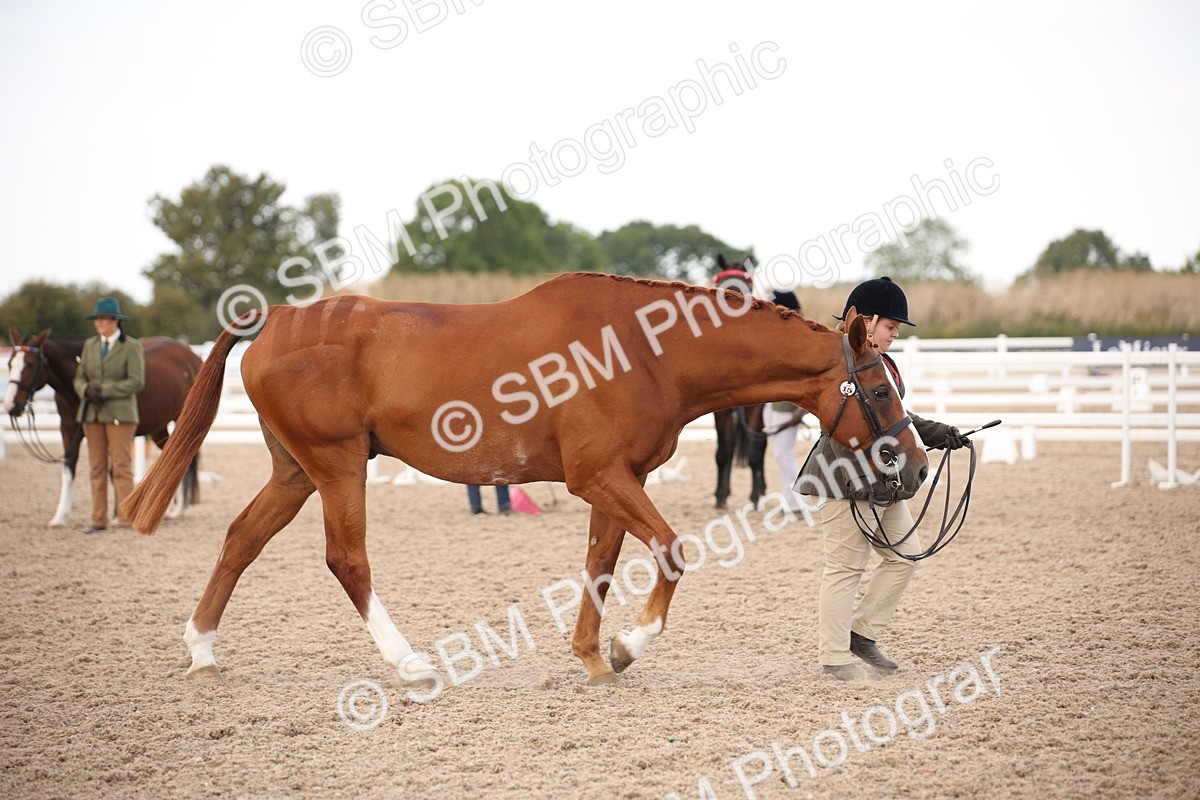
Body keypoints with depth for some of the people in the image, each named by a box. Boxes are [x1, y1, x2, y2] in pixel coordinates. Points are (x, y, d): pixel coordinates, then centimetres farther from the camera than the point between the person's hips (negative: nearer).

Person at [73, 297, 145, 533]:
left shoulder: (131, 346, -4)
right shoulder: (90, 345, 12)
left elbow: (136, 382, -11)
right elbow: (80, 377, 12)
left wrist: (105, 390, -18)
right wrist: (86, 390, -11)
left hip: (119, 413, -5)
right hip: (92, 413, 5)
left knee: (121, 465, -6)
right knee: (97, 467, 6)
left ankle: (126, 519, -4)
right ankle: (98, 520, 9)